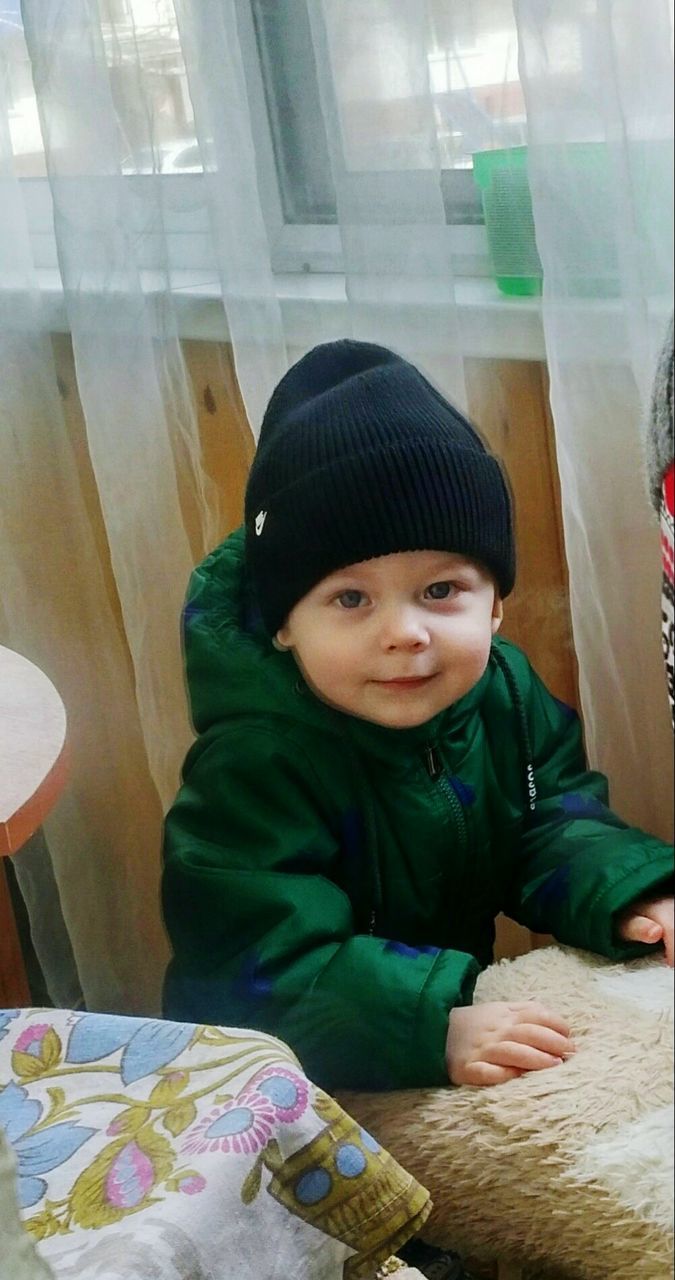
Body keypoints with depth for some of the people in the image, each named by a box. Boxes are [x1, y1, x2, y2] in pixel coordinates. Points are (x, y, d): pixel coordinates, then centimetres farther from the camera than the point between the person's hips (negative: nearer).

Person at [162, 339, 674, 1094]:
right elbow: (263, 966, -29)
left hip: (462, 997, 6)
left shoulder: (502, 692, -6)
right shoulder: (254, 768, -26)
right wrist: (431, 1030, -38)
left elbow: (550, 825, 2)